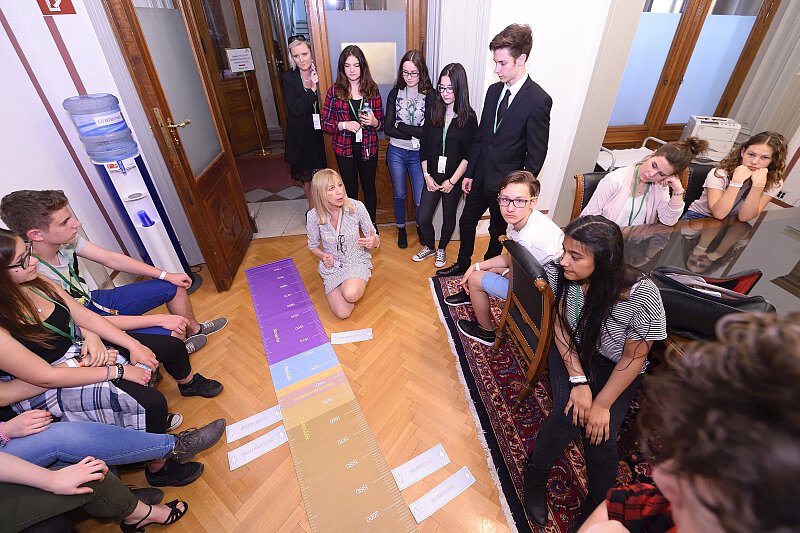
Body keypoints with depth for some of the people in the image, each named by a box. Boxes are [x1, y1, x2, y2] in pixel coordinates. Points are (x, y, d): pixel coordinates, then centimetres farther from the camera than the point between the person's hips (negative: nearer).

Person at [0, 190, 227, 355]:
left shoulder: (65, 240, -15)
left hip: (92, 300, 7)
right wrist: (159, 319, -30)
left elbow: (111, 259, -4)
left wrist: (166, 275, -5)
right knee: (172, 333, -22)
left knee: (175, 286, 6)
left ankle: (195, 329, 29)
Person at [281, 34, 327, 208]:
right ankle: (312, 205, 33)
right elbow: (295, 108, -20)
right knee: (306, 177, 12)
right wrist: (312, 88, -23)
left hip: (320, 133, 1)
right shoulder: (288, 78, -7)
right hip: (301, 135, -1)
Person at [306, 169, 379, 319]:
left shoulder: (356, 207, -18)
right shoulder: (313, 216, -15)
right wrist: (323, 256, -17)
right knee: (343, 313, -14)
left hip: (357, 260, -1)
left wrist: (373, 242, -30)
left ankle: (357, 281, 5)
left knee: (351, 294, -33)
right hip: (332, 265, 1)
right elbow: (313, 246, 4)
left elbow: (375, 240, -6)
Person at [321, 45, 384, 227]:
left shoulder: (372, 89, -2)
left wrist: (374, 122, -20)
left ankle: (371, 223, 34)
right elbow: (325, 123, -3)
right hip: (345, 149, 0)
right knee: (350, 189, 12)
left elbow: (381, 123, 2)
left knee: (369, 187, 15)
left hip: (368, 148, 1)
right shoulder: (335, 91, -4)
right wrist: (344, 125, -19)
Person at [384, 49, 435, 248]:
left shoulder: (429, 95, -7)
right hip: (396, 152, 2)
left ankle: (421, 227, 33)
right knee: (399, 195, 14)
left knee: (420, 199, 2)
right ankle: (401, 229, 36)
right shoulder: (395, 93, 0)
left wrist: (401, 126, -13)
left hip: (419, 154, -2)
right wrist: (414, 133, -15)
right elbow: (387, 128, -7)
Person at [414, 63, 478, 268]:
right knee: (422, 218, 2)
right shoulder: (433, 113, 0)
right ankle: (429, 246, 31)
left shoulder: (469, 118, -8)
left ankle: (442, 249, 38)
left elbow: (469, 154, -9)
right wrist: (427, 175, -4)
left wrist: (452, 181, -13)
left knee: (448, 217, 13)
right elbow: (424, 147, 2)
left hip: (454, 178, -2)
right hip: (432, 176, 2)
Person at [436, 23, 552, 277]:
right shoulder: (494, 90, 4)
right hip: (481, 177, 6)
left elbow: (536, 154, -14)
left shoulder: (539, 100, -16)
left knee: (498, 232, 14)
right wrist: (470, 173, 9)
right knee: (466, 222, 18)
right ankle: (462, 265, 41)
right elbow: (480, 135, 9)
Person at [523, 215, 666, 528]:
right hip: (572, 352, 1)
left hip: (615, 366, -1)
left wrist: (602, 404, -20)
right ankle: (535, 474, 7)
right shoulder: (562, 274, -23)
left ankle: (600, 505, 14)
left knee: (600, 433, -19)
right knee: (570, 416, -22)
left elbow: (633, 358, -16)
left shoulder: (642, 295, -29)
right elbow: (561, 328, -11)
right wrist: (579, 381, -20)